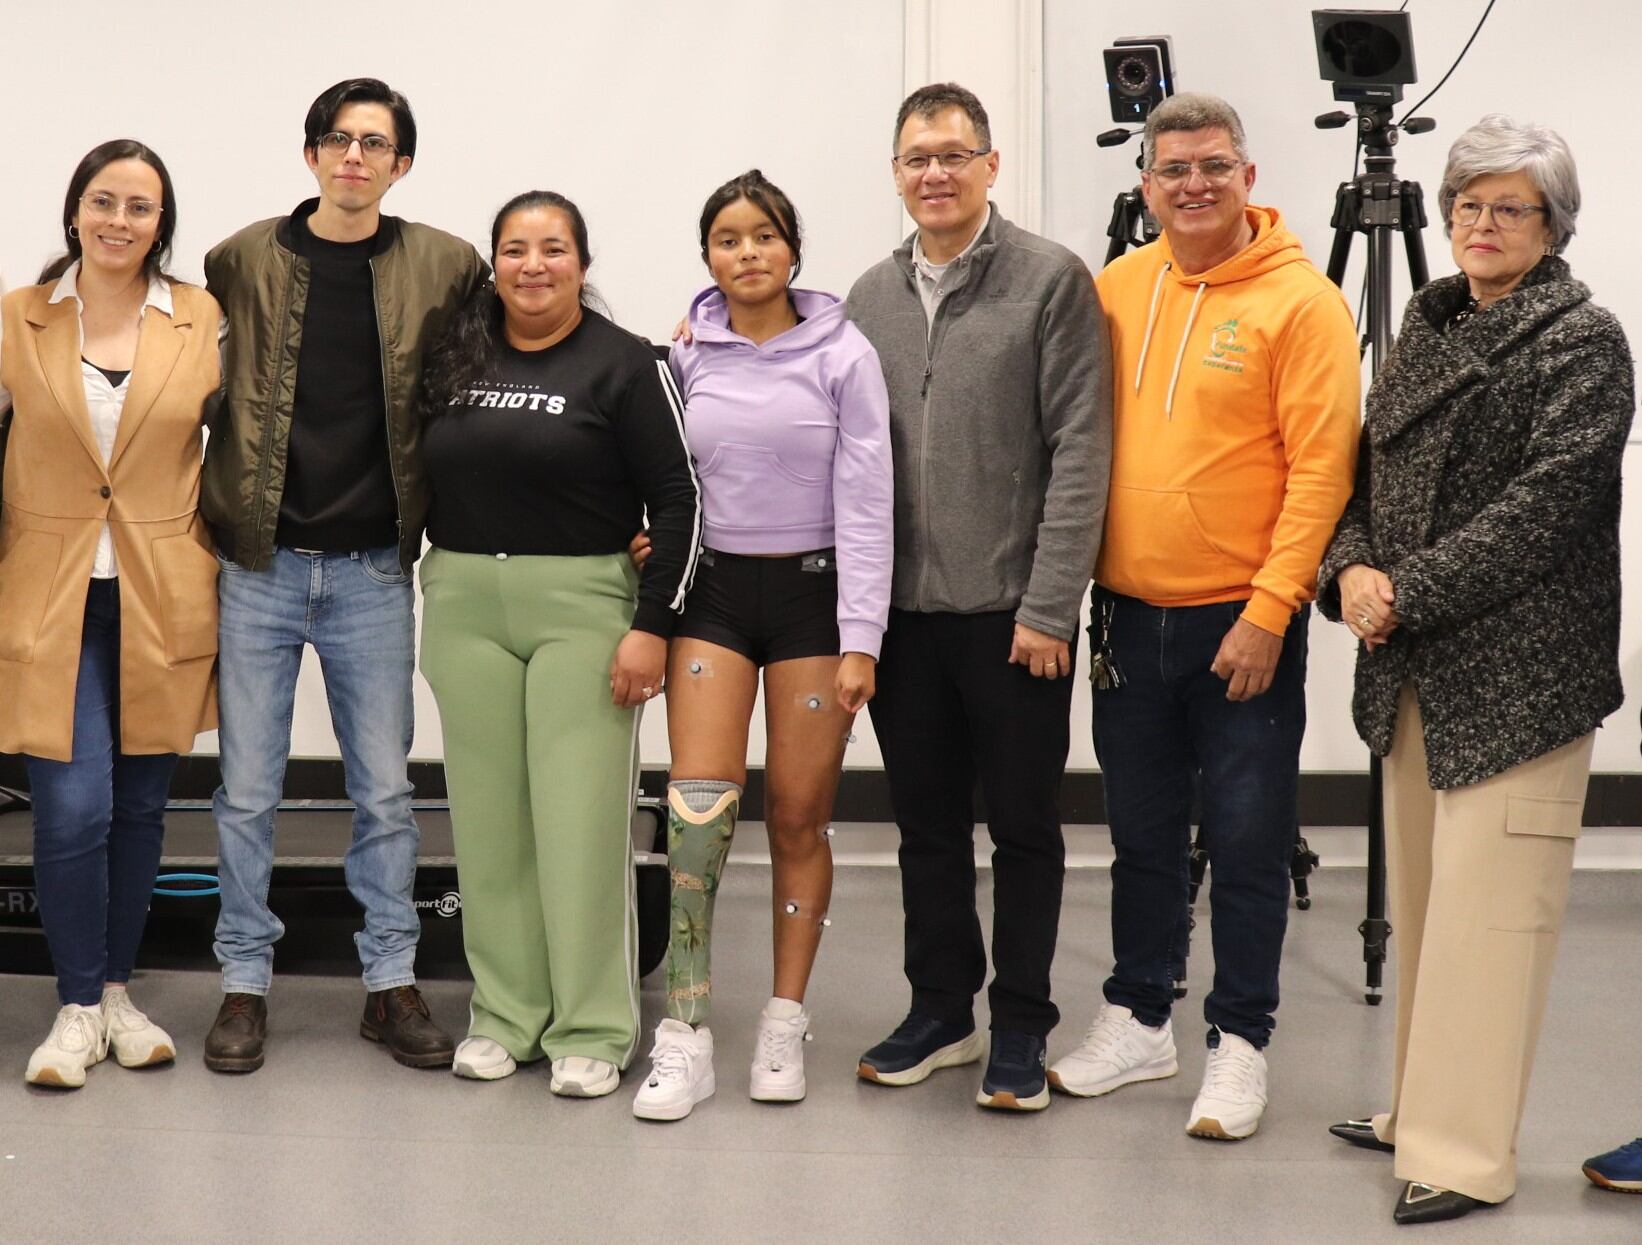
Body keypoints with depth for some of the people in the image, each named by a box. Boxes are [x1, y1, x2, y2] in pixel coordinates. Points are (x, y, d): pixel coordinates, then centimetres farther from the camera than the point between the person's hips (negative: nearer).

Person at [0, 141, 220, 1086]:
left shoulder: (204, 322, 1)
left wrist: (213, 549, 3)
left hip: (163, 601, 1)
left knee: (141, 804, 9)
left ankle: (117, 990, 25)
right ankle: (78, 1007, 7)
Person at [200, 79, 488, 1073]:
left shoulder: (443, 267, 2)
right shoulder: (243, 261, 1)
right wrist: (206, 515, -3)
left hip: (375, 569, 0)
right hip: (260, 561, 0)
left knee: (385, 789, 7)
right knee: (249, 789, 6)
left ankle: (392, 982, 19)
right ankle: (246, 981, 19)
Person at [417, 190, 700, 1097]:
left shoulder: (622, 364, -3)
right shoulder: (455, 356, 9)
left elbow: (677, 501, -5)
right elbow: (417, 476, 15)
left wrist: (652, 626, -11)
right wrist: (432, 607, 6)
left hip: (582, 605, -4)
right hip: (463, 603, 4)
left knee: (581, 816, -4)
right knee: (488, 815, 8)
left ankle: (591, 1030, 5)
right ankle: (504, 1012, 18)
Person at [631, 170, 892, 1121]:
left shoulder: (844, 356, -4)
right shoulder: (686, 357, 4)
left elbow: (866, 504, -6)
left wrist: (861, 641, -11)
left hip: (811, 590, -1)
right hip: (712, 589, 1)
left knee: (800, 817, 4)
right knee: (701, 807, -11)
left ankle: (786, 1022, 17)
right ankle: (685, 1035, -6)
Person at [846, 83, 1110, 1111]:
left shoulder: (1052, 280, -5)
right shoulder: (872, 296, 11)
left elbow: (1080, 452, -10)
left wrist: (1048, 604, -14)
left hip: (1014, 611, -5)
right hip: (905, 611, 5)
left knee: (1025, 827, 7)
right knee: (928, 825, 13)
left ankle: (1021, 1025, 18)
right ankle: (942, 1010, 26)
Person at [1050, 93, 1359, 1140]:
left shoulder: (1300, 300, -9)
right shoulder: (1117, 288, 6)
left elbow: (1321, 470, -12)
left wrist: (1269, 611, -16)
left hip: (1242, 620, -5)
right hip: (1128, 612, 5)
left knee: (1248, 841, 3)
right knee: (1142, 834, 15)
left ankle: (1241, 1043, 15)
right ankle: (1139, 1022, 28)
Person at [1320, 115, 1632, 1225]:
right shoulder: (1429, 327, 15)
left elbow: (1543, 507, -16)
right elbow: (1370, 468, 14)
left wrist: (1407, 593, -17)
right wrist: (1353, 568, -6)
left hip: (1515, 673, -7)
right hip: (1416, 671, 8)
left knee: (1483, 912, -7)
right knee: (1422, 899, 15)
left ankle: (1468, 1155, 0)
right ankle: (1424, 1109, 27)